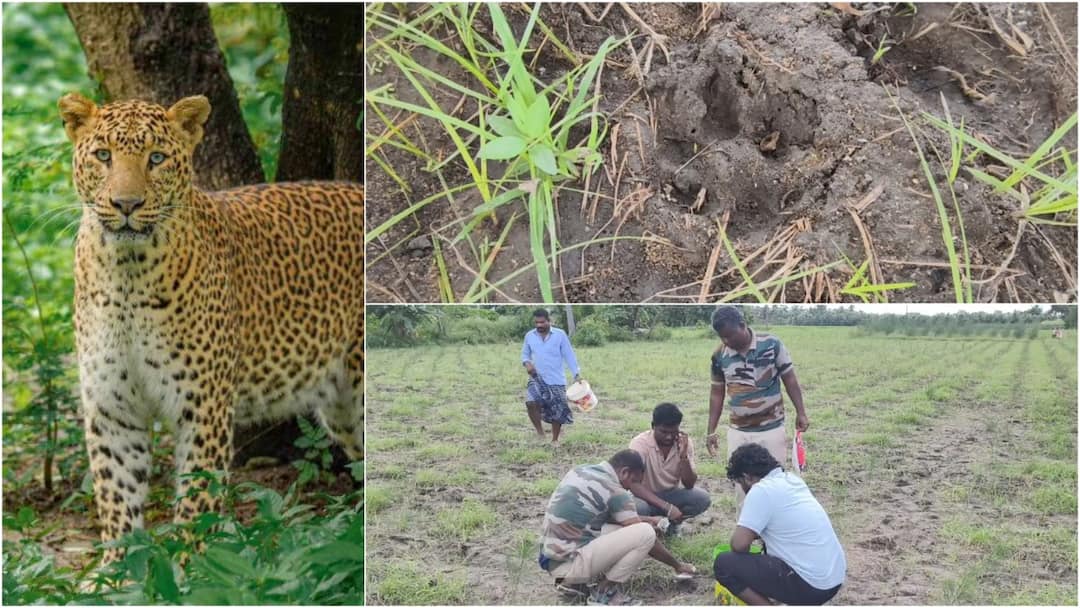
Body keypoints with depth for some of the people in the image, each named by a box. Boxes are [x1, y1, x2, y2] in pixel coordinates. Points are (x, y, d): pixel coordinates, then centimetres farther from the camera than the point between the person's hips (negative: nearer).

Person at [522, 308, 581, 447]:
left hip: (556, 380, -1)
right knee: (531, 402, -23)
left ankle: (555, 439, 23)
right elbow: (525, 353, 15)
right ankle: (539, 431, -4)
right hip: (537, 378, 1)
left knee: (557, 411, 3)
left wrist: (577, 374, -9)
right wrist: (527, 363, -8)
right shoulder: (529, 336, 2)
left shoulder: (560, 334, -5)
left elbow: (569, 355, -2)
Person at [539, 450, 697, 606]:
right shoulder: (615, 492, -11)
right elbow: (643, 537, -3)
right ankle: (606, 591, -3)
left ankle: (571, 581, 15)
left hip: (552, 560, 9)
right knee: (646, 532, -14)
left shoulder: (582, 471, 13)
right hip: (569, 562, -9)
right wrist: (678, 566, 10)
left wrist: (645, 520, 29)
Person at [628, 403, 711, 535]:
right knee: (637, 507, -39)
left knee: (702, 499, -24)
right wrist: (667, 507, -39)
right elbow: (634, 485, -31)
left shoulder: (684, 442, -11)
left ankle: (672, 522, 4)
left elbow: (689, 485, -12)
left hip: (671, 494, 4)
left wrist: (683, 456, -28)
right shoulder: (640, 443, -23)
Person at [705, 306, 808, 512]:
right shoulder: (719, 355, -4)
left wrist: (801, 412, -7)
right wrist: (711, 431, 5)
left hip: (771, 429, -2)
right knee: (741, 486, 5)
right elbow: (717, 393, 7)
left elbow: (789, 379, -1)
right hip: (738, 432, 2)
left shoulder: (771, 344, -11)